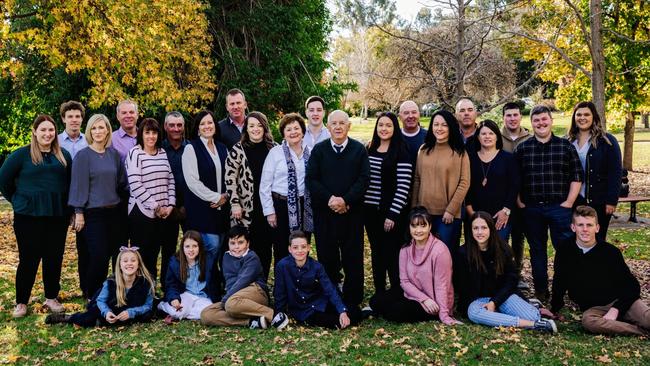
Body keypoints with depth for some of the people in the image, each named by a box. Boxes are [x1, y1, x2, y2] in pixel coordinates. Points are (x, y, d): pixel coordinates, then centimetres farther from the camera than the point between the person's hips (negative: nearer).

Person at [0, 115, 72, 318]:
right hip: (29, 216, -3)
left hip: (58, 216, 3)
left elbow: (70, 182, 15)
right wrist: (17, 201, 4)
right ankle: (21, 302, 14)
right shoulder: (22, 154, -4)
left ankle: (51, 297, 23)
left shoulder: (64, 155, 7)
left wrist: (67, 206, 8)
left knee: (54, 258, 9)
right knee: (29, 258, 2)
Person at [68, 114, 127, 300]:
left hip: (113, 211, 5)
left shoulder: (114, 154, 8)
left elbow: (122, 182, 14)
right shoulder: (83, 155, -5)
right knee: (99, 256, -7)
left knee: (117, 255, 4)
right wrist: (79, 213, -10)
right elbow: (79, 185, -7)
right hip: (92, 213, -4)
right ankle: (91, 295, 12)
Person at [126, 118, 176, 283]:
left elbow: (170, 180, 13)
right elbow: (135, 185, -13)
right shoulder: (135, 153, -6)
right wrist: (155, 207, -13)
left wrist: (170, 205, 1)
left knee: (154, 254, 12)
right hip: (142, 212, -5)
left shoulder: (162, 153, 11)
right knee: (141, 256, 1)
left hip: (163, 213, 5)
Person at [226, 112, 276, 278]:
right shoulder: (237, 150, -1)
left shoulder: (274, 148, 6)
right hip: (245, 210, -2)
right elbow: (230, 178, -3)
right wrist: (235, 203, -9)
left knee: (266, 249, 8)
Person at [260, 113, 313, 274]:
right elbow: (265, 185, -5)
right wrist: (269, 211, -7)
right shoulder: (275, 153, -5)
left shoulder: (309, 153, 4)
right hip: (281, 205, -3)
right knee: (281, 250, 5)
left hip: (303, 206, 3)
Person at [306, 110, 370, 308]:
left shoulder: (359, 149, 5)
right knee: (326, 256, 5)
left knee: (353, 257, 3)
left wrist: (346, 200, -15)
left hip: (352, 212, -1)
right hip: (324, 212, 1)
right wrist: (329, 199, -13)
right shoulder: (319, 150, 7)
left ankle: (353, 300, 13)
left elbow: (363, 179, -3)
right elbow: (311, 180, 0)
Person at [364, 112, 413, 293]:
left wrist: (393, 214, -16)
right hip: (370, 210, 6)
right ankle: (379, 294, 25)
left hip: (391, 212, -6)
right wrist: (360, 206, 6)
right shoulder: (370, 150, 9)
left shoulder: (401, 152, -8)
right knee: (376, 253, 14)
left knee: (391, 254, -1)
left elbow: (403, 186, -13)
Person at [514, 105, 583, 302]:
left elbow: (576, 176, 2)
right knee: (537, 250, 10)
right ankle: (541, 291, 21)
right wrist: (519, 203, 0)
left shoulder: (565, 146, 2)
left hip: (560, 207, -2)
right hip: (531, 209, 2)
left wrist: (569, 202, -5)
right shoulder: (522, 148, 5)